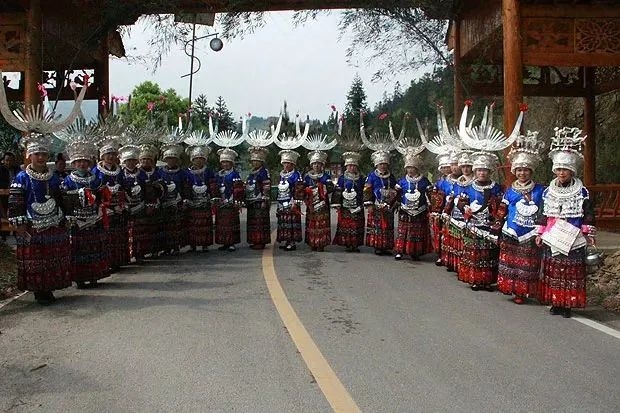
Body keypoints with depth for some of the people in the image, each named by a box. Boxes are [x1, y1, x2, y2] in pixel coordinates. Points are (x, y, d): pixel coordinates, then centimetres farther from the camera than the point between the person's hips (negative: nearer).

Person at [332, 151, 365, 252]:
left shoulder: (362, 178, 10)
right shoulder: (342, 178, 4)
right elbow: (337, 191, 0)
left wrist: (364, 203, 4)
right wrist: (337, 204, -6)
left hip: (358, 207, 2)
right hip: (345, 207, -2)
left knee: (357, 227, 1)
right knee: (345, 225, -4)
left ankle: (356, 245, 8)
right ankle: (348, 245, 3)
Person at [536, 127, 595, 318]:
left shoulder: (582, 192, -1)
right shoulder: (549, 191, 7)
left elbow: (588, 215, 0)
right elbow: (543, 214, 10)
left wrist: (589, 234, -3)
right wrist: (540, 233, 8)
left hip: (573, 240, -3)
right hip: (552, 239, 3)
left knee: (572, 272, 0)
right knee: (552, 271, 6)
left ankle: (569, 304, 9)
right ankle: (555, 302, 16)